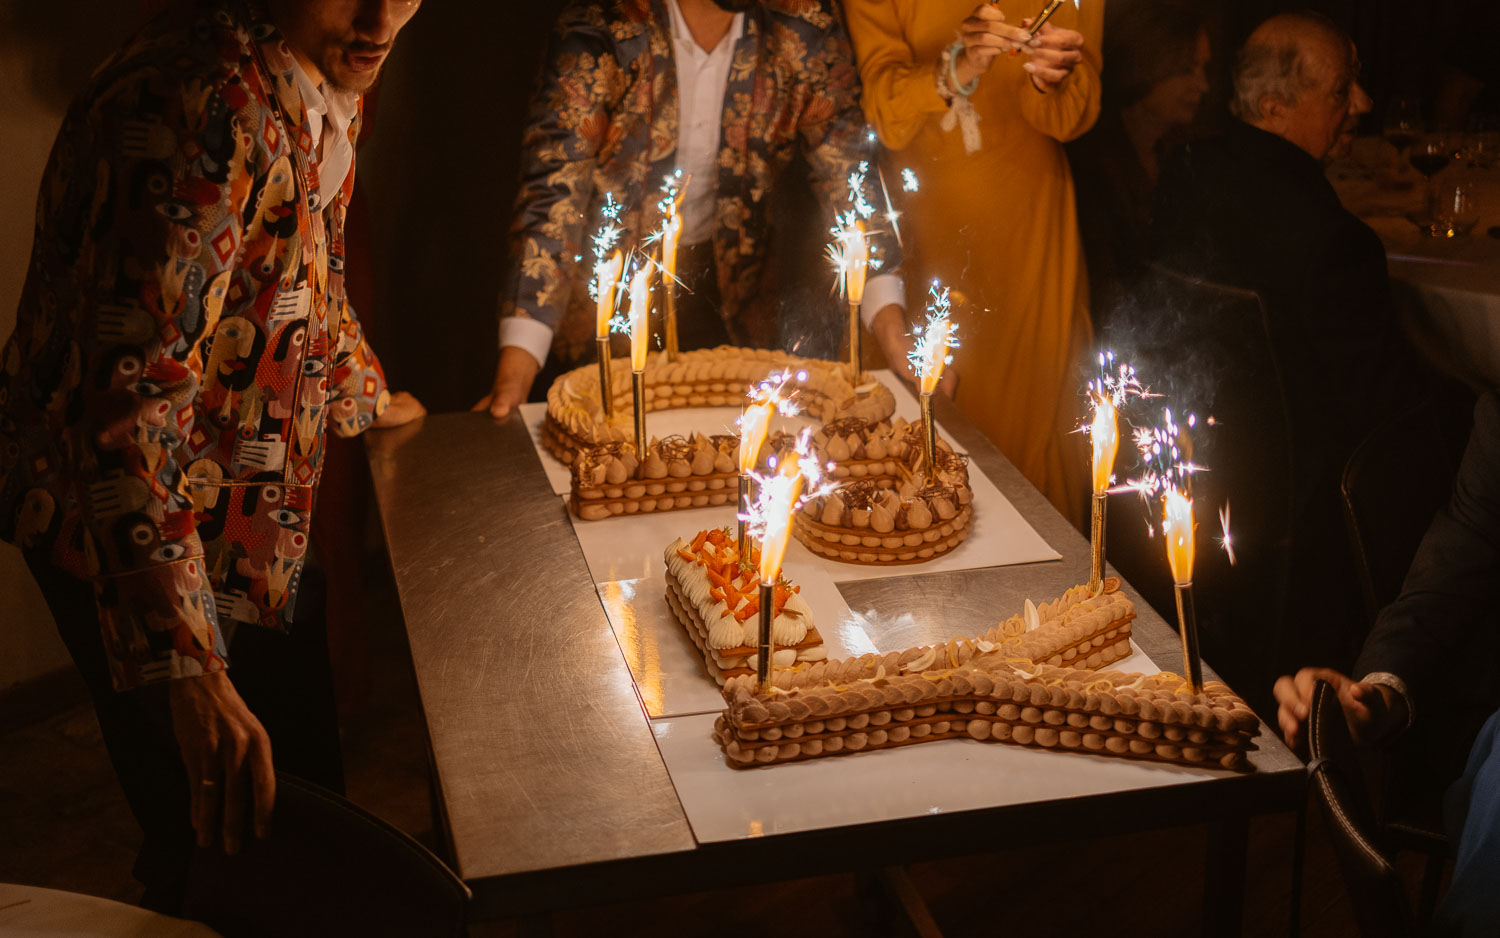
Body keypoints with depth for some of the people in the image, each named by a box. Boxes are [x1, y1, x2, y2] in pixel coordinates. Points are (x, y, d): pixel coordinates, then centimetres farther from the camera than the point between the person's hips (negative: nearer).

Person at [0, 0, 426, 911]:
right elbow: (128, 391, -38)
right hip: (139, 536, -9)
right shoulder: (205, 109, -33)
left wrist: (363, 396, 30)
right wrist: (190, 667, -43)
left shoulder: (322, 79, -3)